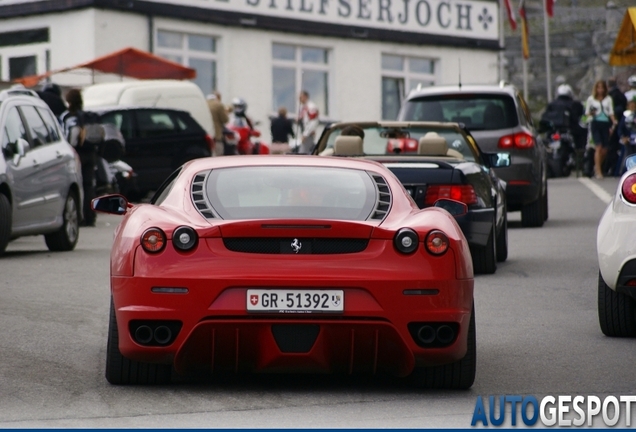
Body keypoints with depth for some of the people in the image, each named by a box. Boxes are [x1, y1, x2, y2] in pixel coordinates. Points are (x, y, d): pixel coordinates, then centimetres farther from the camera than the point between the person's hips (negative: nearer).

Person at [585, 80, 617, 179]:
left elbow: (611, 112, 10)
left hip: (606, 124, 2)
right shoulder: (591, 99, 8)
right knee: (599, 147, -15)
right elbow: (587, 113, 13)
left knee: (604, 149, 1)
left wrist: (614, 123, -3)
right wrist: (591, 113, -9)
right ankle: (598, 171, -14)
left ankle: (598, 167, 24)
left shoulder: (608, 99, 11)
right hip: (596, 124, -2)